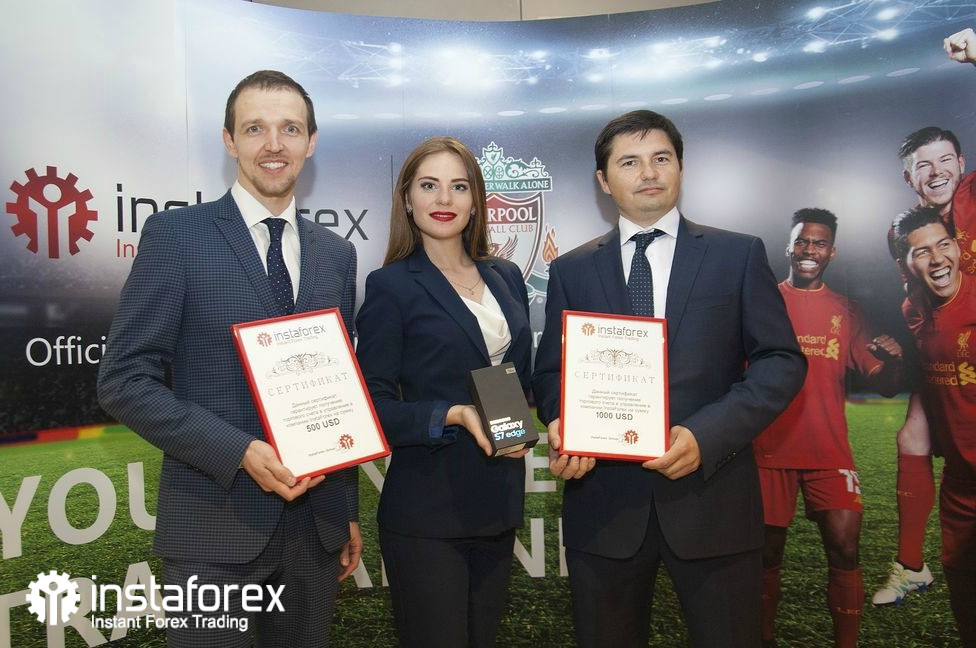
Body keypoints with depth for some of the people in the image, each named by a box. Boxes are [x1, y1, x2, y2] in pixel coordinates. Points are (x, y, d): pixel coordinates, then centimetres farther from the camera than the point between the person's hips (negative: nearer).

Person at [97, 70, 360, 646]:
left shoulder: (337, 255, 8)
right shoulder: (176, 236, -5)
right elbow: (124, 381, -9)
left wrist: (349, 512, 11)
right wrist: (241, 452, -19)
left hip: (316, 524, 4)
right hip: (214, 530, -4)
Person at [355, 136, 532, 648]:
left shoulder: (506, 277, 9)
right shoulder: (391, 286, -7)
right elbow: (374, 407, -10)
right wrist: (454, 415, -23)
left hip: (499, 502, 6)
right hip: (426, 511, -5)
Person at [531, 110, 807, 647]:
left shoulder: (738, 255, 4)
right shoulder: (571, 271, 9)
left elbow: (782, 361, -1)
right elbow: (551, 371, 9)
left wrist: (706, 434, -15)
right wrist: (562, 424, -13)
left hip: (711, 496, -1)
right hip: (603, 500, 2)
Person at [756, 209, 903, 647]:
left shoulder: (846, 313, 8)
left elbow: (884, 385, 4)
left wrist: (892, 359, -18)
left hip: (830, 452, 2)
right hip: (770, 450, -1)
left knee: (845, 549, -6)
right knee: (768, 551, 8)